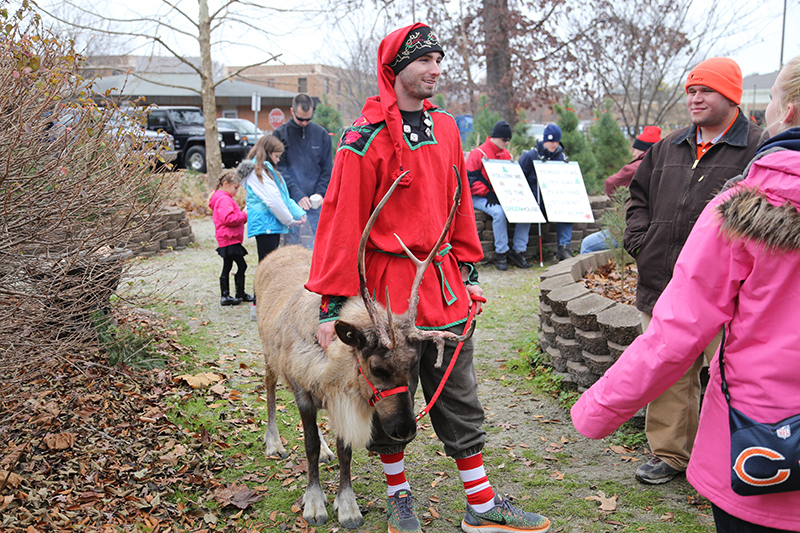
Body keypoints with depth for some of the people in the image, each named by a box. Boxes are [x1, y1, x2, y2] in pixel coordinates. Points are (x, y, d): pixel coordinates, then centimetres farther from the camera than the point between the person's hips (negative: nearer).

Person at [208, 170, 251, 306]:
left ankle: (225, 296, 18)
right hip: (229, 240, -11)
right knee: (242, 265, -5)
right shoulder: (224, 199, -15)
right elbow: (228, 218, -26)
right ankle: (240, 294, 3)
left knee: (227, 267, 13)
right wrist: (244, 216, -17)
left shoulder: (224, 198, 20)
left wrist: (243, 217, 11)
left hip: (227, 240, 11)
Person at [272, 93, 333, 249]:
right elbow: (280, 169, -4)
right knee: (291, 241, 2)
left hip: (315, 201, 1)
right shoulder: (280, 134, 0)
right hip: (291, 200, -1)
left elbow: (327, 169, 9)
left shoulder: (321, 134, 6)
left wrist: (320, 192, -7)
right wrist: (297, 195, -14)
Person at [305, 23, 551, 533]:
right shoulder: (367, 137, -11)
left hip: (445, 285, 6)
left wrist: (468, 270, 14)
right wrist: (334, 303, -15)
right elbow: (343, 220, -13)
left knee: (460, 400, 12)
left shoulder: (445, 127, 9)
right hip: (390, 285, -5)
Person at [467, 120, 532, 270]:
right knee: (498, 211, -36)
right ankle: (501, 254, -27)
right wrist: (487, 194, -21)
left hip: (503, 196, 6)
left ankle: (518, 250, -11)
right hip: (480, 198, -6)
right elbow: (469, 179, -11)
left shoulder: (507, 155, 16)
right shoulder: (478, 153, -5)